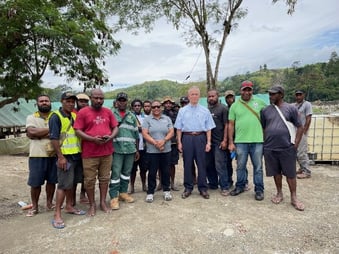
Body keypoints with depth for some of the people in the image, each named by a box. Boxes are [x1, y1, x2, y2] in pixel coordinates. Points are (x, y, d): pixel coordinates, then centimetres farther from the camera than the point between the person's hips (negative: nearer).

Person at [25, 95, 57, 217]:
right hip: (37, 155, -1)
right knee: (35, 182, 4)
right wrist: (50, 130, -11)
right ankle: (34, 206, 20)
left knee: (51, 180, 10)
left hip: (53, 154, 1)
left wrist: (38, 134, -14)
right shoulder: (31, 117, 4)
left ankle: (49, 203, 25)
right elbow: (31, 132, -14)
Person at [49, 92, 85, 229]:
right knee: (64, 184, -5)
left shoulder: (75, 116, 13)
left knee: (73, 182, 15)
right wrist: (60, 157, -19)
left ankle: (69, 206, 29)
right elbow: (54, 138, -15)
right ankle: (57, 214, 4)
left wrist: (82, 151, 13)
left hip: (77, 154, 7)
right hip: (65, 156, -7)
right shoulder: (56, 117, -9)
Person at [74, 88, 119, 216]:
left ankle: (103, 202, 26)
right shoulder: (83, 112, -2)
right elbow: (78, 131, -7)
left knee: (104, 178, 12)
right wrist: (93, 139, -19)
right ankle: (92, 205, 21)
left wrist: (111, 136, -9)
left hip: (107, 152, 3)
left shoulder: (108, 112, 9)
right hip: (89, 153, -3)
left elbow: (115, 127, 12)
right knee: (89, 180, 5)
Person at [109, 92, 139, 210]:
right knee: (116, 173, -3)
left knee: (127, 172, 12)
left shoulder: (132, 116, 16)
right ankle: (114, 197, 6)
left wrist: (137, 150, 14)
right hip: (116, 149, -4)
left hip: (130, 149, 4)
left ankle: (123, 192, 26)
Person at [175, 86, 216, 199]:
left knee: (201, 164, 4)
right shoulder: (182, 111, 7)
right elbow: (179, 128, 6)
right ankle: (188, 188, 19)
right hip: (187, 138, 1)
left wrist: (208, 142, -3)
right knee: (187, 164, 6)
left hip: (200, 138, 0)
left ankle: (203, 188, 16)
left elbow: (208, 128, 4)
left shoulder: (205, 111, 6)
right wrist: (179, 142, 1)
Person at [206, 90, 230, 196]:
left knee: (220, 165, -4)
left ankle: (224, 187, 6)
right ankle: (213, 184, 25)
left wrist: (225, 140, -13)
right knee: (209, 165, 11)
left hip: (219, 142, -5)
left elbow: (226, 125, -6)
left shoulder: (223, 108, -2)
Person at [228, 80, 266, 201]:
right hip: (240, 141, 1)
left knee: (258, 167, 8)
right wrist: (230, 142, 0)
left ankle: (259, 189, 20)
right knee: (240, 166, 12)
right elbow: (231, 125, 4)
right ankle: (240, 186, 27)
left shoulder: (260, 103, 5)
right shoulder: (235, 105, 5)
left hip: (257, 140, 0)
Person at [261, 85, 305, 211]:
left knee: (290, 173, 6)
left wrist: (296, 144, -5)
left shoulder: (291, 109, -1)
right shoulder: (265, 110, 6)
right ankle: (279, 194, 29)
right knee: (276, 172, 13)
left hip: (287, 148, -2)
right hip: (269, 148, 2)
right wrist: (263, 143, 5)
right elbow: (262, 128, 12)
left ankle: (294, 198, 19)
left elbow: (299, 127, 2)